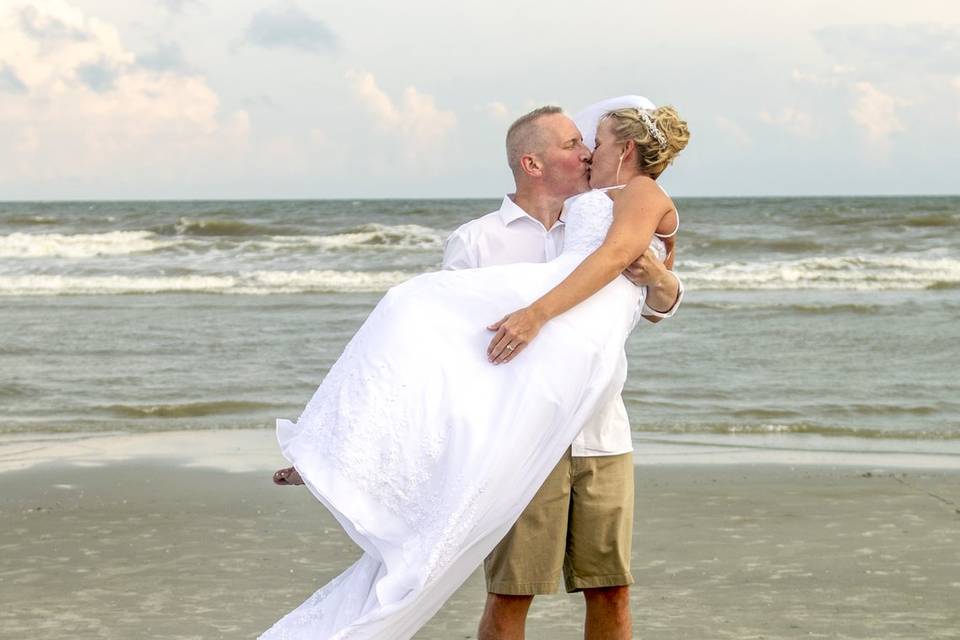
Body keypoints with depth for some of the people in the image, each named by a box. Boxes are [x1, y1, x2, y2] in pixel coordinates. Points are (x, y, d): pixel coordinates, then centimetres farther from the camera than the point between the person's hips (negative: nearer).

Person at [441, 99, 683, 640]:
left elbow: (664, 304, 11)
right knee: (511, 595, -4)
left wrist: (655, 274, -13)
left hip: (601, 439, 4)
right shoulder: (475, 242, 3)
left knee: (611, 592, 5)